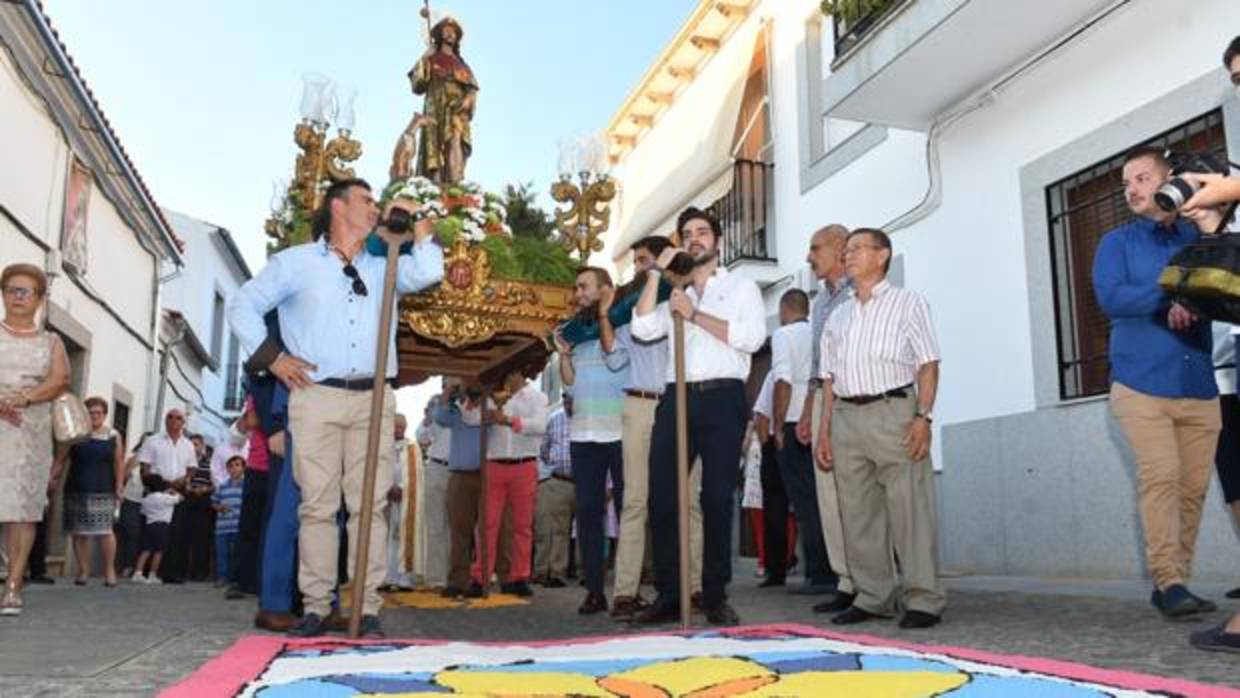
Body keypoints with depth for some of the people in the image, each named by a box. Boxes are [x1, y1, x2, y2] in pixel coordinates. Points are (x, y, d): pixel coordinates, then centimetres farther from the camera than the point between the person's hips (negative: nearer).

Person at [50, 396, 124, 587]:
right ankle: (83, 570, 12)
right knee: (79, 531, 4)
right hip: (76, 490, 2)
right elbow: (60, 459, 5)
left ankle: (110, 569, 0)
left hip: (103, 491, -2)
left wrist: (119, 485, -3)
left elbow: (119, 463, 4)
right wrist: (53, 477, -9)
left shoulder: (113, 436, 6)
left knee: (104, 530, -10)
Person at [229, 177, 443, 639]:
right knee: (317, 505, -1)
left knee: (370, 505, -2)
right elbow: (243, 305, 11)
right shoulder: (297, 262, 11)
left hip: (373, 398, 2)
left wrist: (417, 224, 5)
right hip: (316, 396, -2)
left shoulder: (383, 266, 19)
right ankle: (316, 608, 6)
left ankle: (368, 610, 1)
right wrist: (271, 357, 1)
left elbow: (427, 274, 2)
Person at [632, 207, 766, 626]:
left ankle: (716, 598, 6)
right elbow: (643, 329, 5)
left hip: (722, 398, -3)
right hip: (677, 398, 3)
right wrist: (656, 272, 6)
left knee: (717, 499, -1)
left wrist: (694, 315, -6)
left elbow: (752, 337, -5)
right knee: (662, 497, -3)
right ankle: (669, 596, 5)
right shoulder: (675, 296, 23)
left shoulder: (741, 287, 13)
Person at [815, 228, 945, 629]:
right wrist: (824, 431, 11)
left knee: (908, 507, -6)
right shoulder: (837, 316, 21)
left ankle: (923, 600, 0)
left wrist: (923, 416, -13)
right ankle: (872, 598, 14)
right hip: (846, 416, 5)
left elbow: (928, 364, -1)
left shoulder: (907, 303, 7)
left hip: (893, 411, -5)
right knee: (857, 513, 5)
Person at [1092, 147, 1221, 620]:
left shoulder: (1202, 238, 15)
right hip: (1142, 383, -2)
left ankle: (1175, 582, 9)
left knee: (1194, 487, 1)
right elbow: (1110, 297, -6)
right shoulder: (1116, 243, 10)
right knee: (1161, 480, -11)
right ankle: (1169, 582, -7)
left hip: (1199, 385, 2)